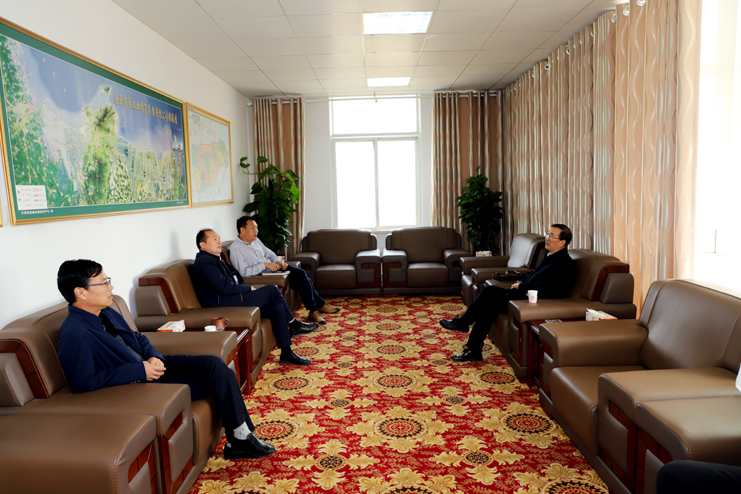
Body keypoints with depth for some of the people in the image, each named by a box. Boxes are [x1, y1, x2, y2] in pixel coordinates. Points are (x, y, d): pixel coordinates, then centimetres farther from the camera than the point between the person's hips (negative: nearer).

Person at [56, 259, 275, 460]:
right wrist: (139, 370, -23)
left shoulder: (106, 313, 8)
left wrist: (154, 357, -3)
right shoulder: (74, 335, -19)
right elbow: (83, 383, -24)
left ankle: (241, 438, -4)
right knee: (215, 380, -16)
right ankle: (240, 439, -1)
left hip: (151, 367, 8)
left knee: (215, 365, -10)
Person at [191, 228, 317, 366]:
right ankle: (294, 325, 3)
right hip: (224, 306, -10)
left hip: (233, 301, 11)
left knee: (277, 307, -4)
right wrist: (249, 288, -8)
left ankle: (286, 353, -3)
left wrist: (247, 288, 7)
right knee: (272, 290, -13)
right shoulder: (204, 263, -11)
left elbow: (235, 278, 27)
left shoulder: (215, 259, 23)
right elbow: (224, 287, -21)